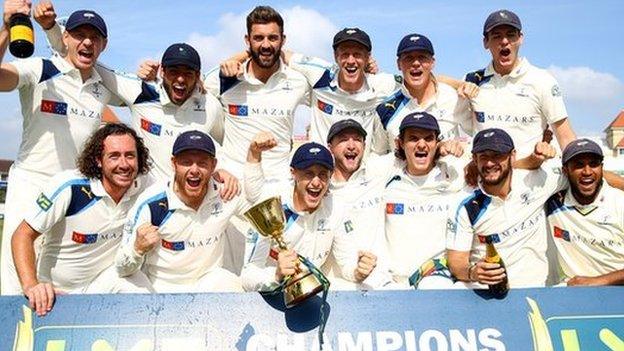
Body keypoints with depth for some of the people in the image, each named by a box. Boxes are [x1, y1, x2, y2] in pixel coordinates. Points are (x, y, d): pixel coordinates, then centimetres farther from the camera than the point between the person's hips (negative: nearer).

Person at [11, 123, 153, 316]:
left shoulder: (144, 187, -13)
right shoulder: (69, 186, -24)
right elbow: (23, 235, -19)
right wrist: (31, 286, -33)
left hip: (107, 277, 1)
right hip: (54, 290, -1)